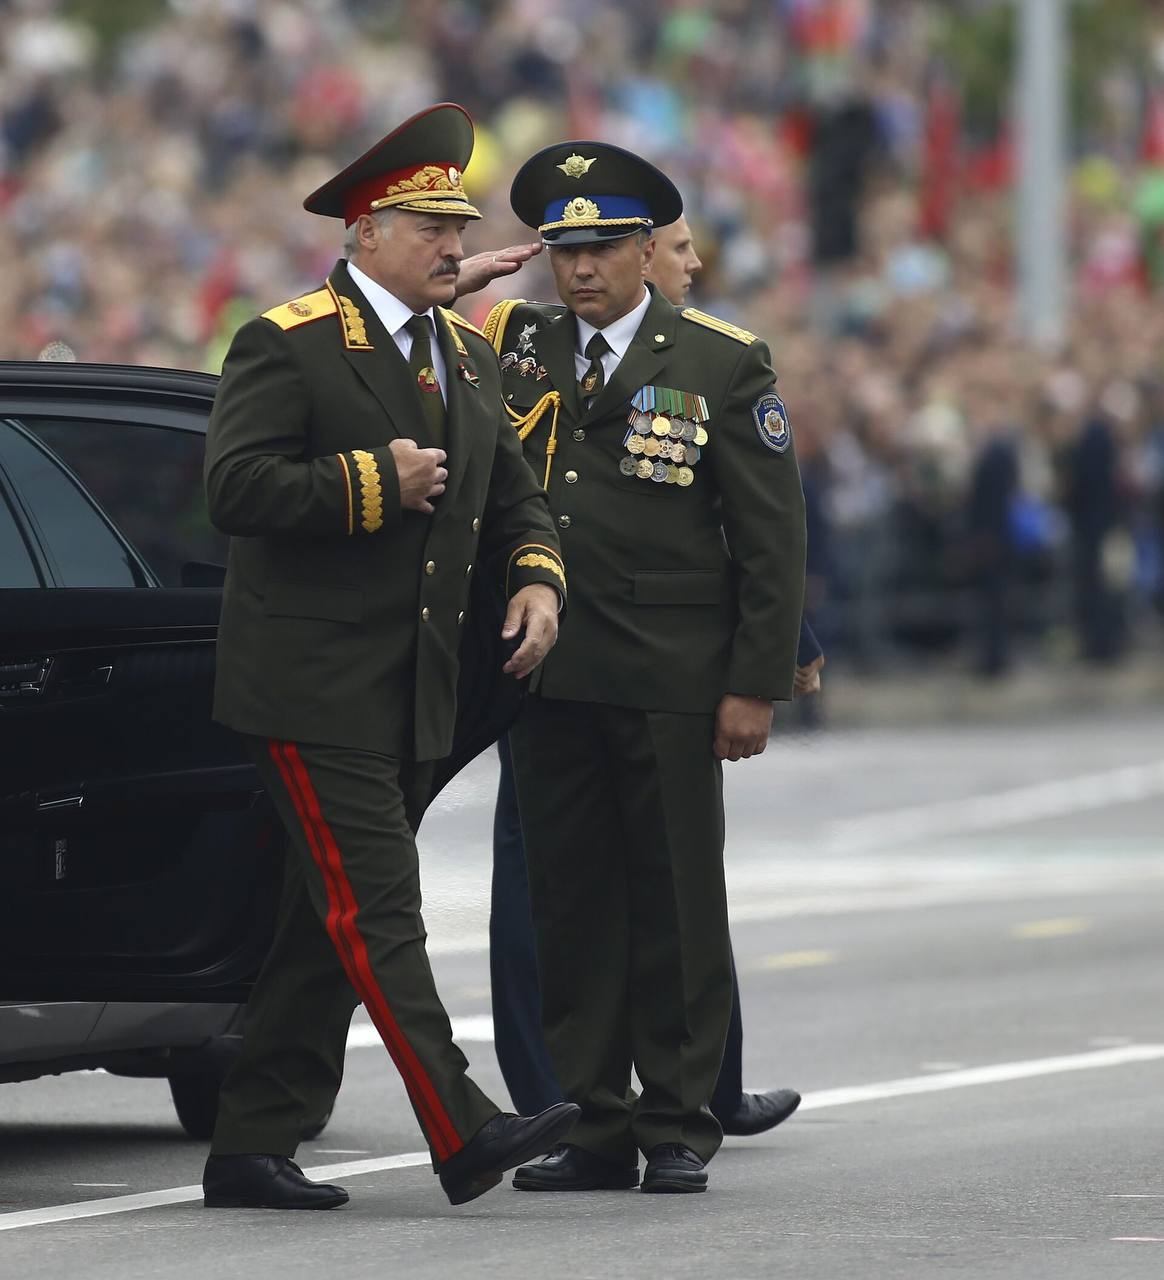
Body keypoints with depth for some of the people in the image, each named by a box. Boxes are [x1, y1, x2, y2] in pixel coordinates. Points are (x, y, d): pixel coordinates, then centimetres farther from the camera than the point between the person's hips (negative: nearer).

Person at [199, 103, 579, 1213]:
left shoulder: (467, 357, 17)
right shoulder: (288, 347, -8)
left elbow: (511, 495, 23)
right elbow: (235, 487, -18)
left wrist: (536, 577, 3)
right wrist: (373, 483, -19)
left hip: (414, 698, 8)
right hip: (312, 692, -8)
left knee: (328, 932, 9)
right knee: (375, 916, -12)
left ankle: (250, 1151, 14)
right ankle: (464, 1137, -20)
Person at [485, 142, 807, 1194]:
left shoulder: (722, 364, 0)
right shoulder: (513, 344, 10)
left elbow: (773, 537, 0)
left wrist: (757, 684, -6)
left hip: (669, 683, -3)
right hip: (549, 675, 3)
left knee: (676, 903, 2)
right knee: (571, 903, 5)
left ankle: (679, 1130, 9)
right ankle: (590, 1127, 11)